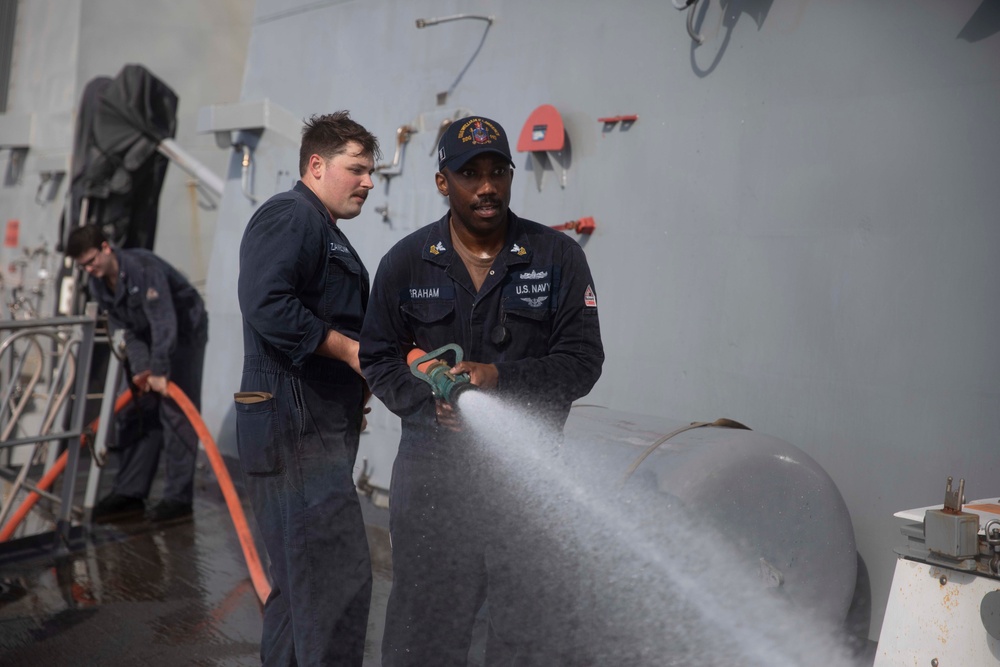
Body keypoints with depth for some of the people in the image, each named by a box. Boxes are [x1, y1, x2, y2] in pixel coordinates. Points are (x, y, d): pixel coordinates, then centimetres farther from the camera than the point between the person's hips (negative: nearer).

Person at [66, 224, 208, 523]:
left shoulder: (143, 267, -29)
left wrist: (159, 372, -34)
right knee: (138, 415, 6)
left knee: (175, 413, -12)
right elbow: (125, 330, -1)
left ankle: (178, 497, -9)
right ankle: (129, 493, 11)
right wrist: (140, 369, -13)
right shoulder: (98, 284, -4)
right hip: (150, 338, 8)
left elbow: (164, 323, -33)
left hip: (184, 332, -8)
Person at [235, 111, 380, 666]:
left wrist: (359, 381, 12)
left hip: (324, 427, 11)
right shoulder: (289, 216, -8)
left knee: (302, 576, 16)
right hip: (296, 426, -11)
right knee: (341, 576, -11)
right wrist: (349, 349, -17)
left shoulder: (326, 233, 24)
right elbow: (267, 305, -23)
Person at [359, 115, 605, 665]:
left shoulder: (558, 257, 1)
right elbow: (378, 357, 8)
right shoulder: (406, 262, 5)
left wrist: (501, 378, -16)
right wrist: (430, 402, -10)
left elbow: (582, 360, -2)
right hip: (433, 470, 1)